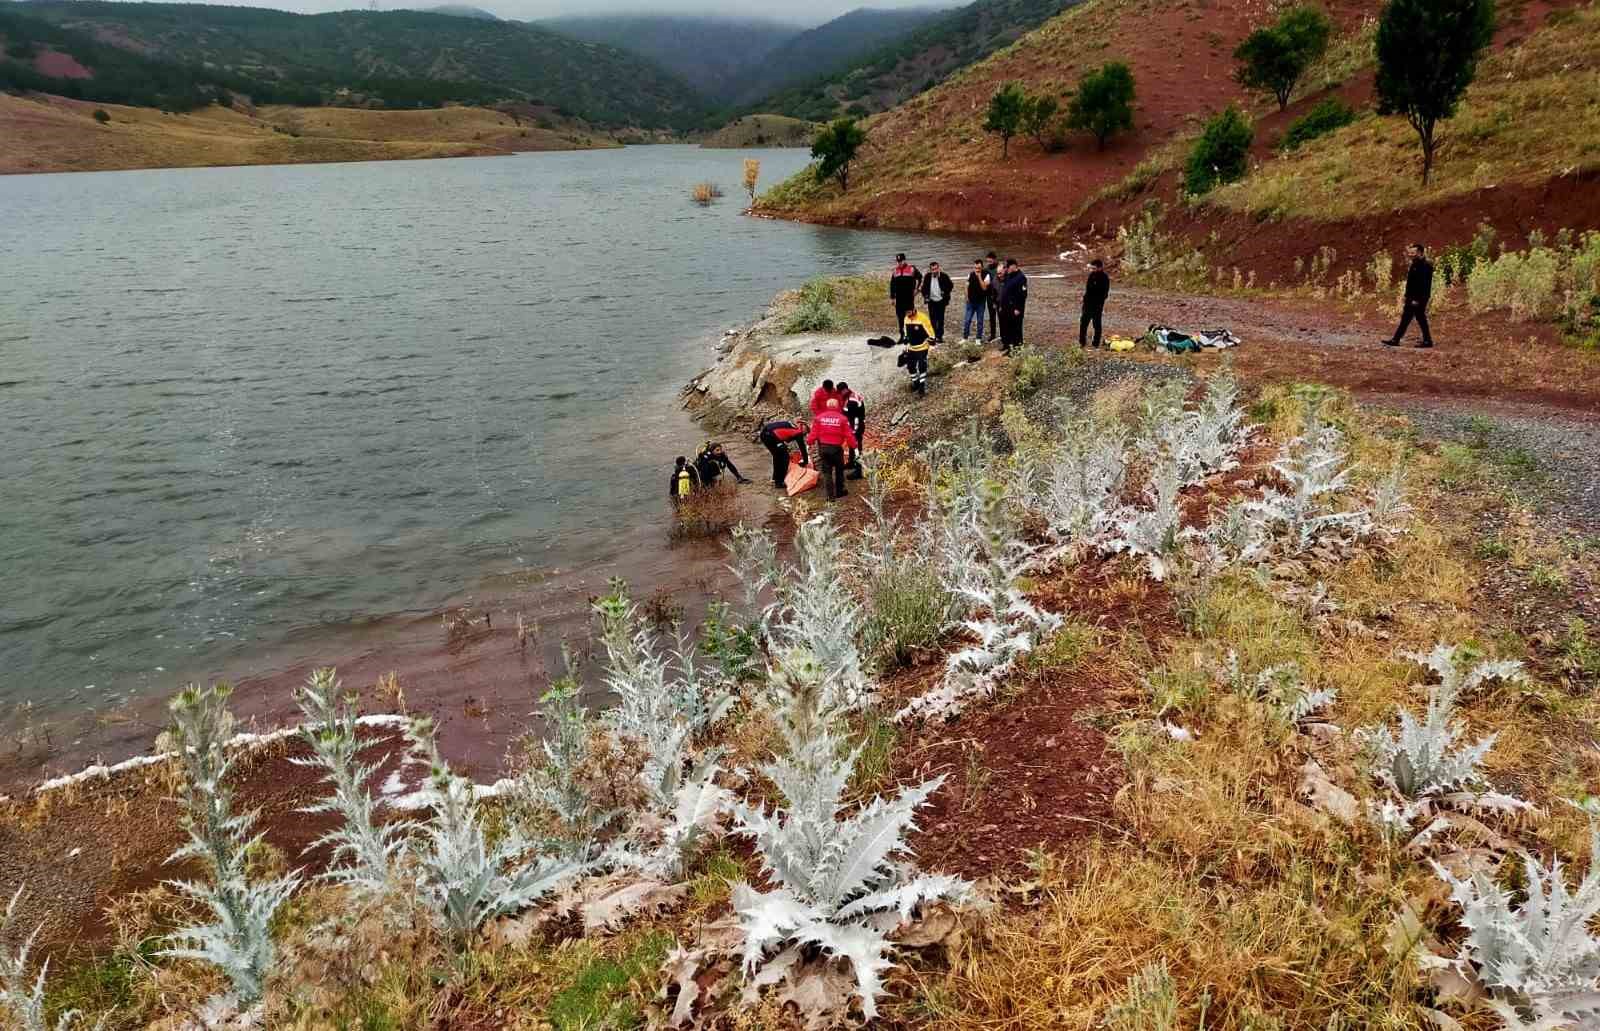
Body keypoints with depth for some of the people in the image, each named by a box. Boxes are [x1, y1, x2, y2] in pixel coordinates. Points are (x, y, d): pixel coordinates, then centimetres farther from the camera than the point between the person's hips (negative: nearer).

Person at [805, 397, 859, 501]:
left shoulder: (819, 417, 0)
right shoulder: (842, 418, -6)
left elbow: (814, 432, 0)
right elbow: (848, 434, -8)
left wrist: (810, 440, 15)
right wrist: (853, 445, 1)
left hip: (823, 447, 2)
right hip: (836, 448, -1)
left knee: (827, 471, 9)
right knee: (839, 470, 19)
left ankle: (831, 495, 6)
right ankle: (839, 491, 29)